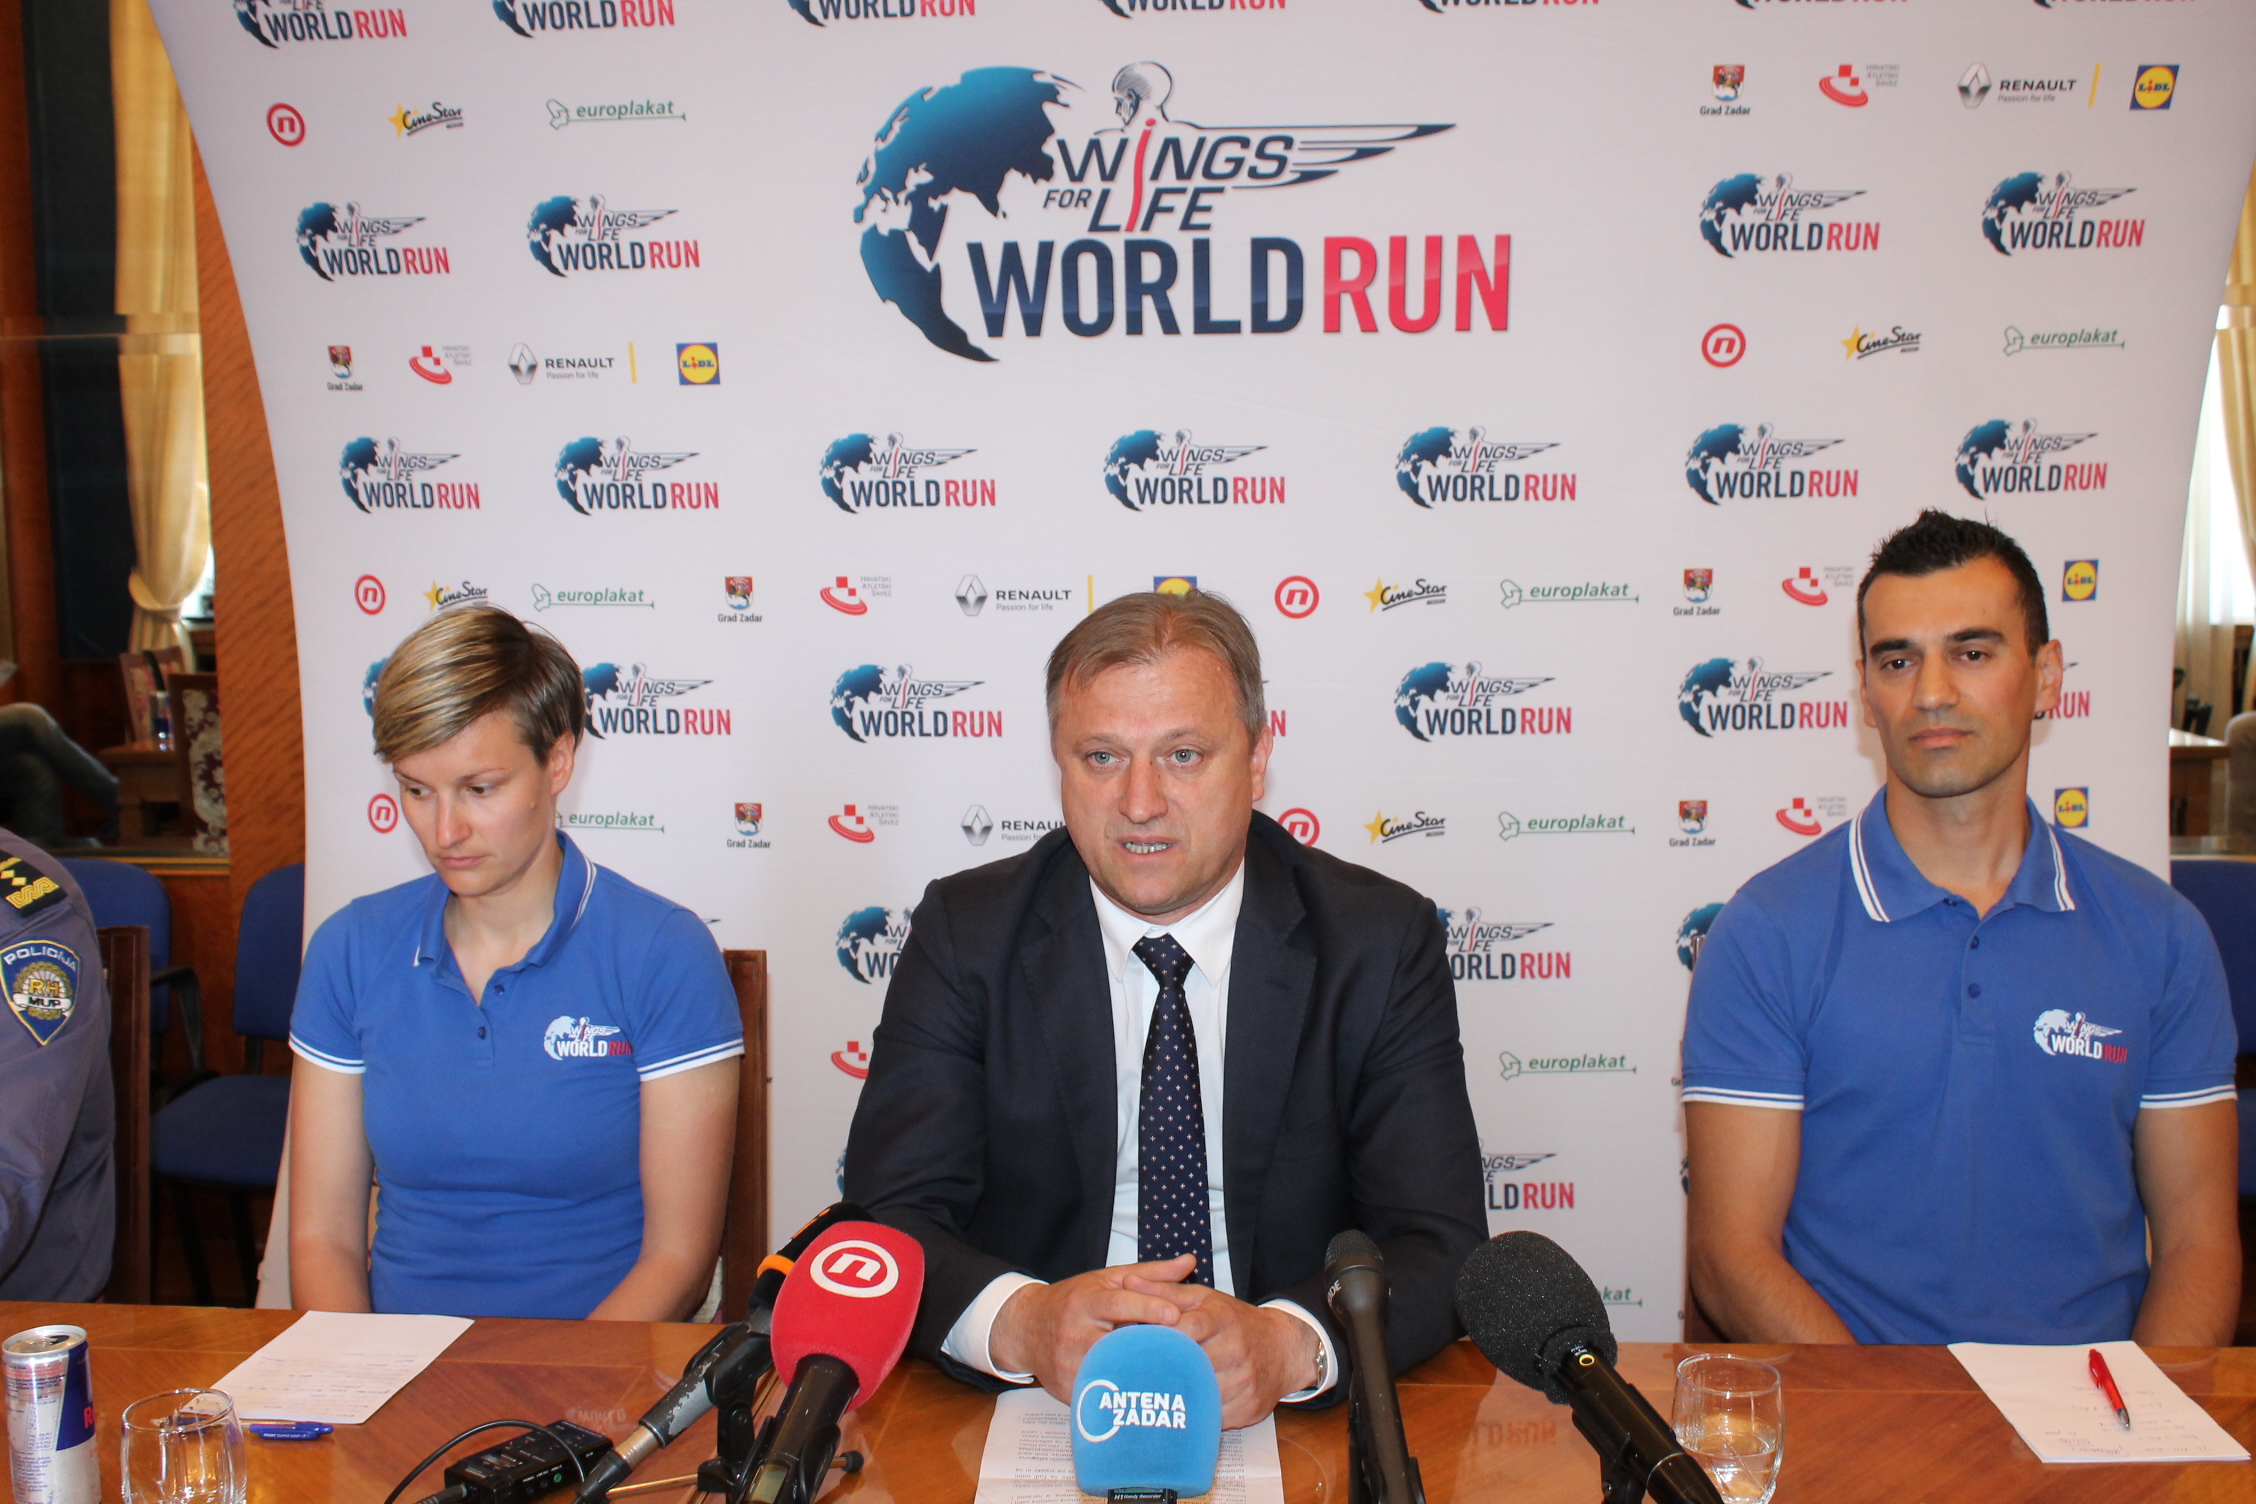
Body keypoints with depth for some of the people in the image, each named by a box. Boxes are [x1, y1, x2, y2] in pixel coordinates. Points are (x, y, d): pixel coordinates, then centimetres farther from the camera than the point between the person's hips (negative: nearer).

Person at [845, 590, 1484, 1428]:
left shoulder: (1381, 942, -2)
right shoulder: (965, 938, -1)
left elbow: (1440, 1246, -8)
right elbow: (888, 1222, -7)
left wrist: (1287, 1343, -29)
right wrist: (1020, 1322, -29)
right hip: (1028, 1417, 0)